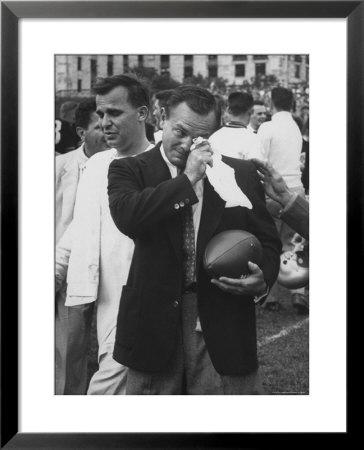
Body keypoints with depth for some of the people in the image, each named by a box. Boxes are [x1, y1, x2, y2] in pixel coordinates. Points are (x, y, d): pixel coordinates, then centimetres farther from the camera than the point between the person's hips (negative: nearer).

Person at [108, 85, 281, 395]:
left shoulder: (242, 174, 7)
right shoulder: (129, 170, 2)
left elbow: (267, 241, 11)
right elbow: (127, 216, -18)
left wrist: (263, 279, -10)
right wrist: (187, 179, -15)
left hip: (224, 327, 1)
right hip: (154, 322, 0)